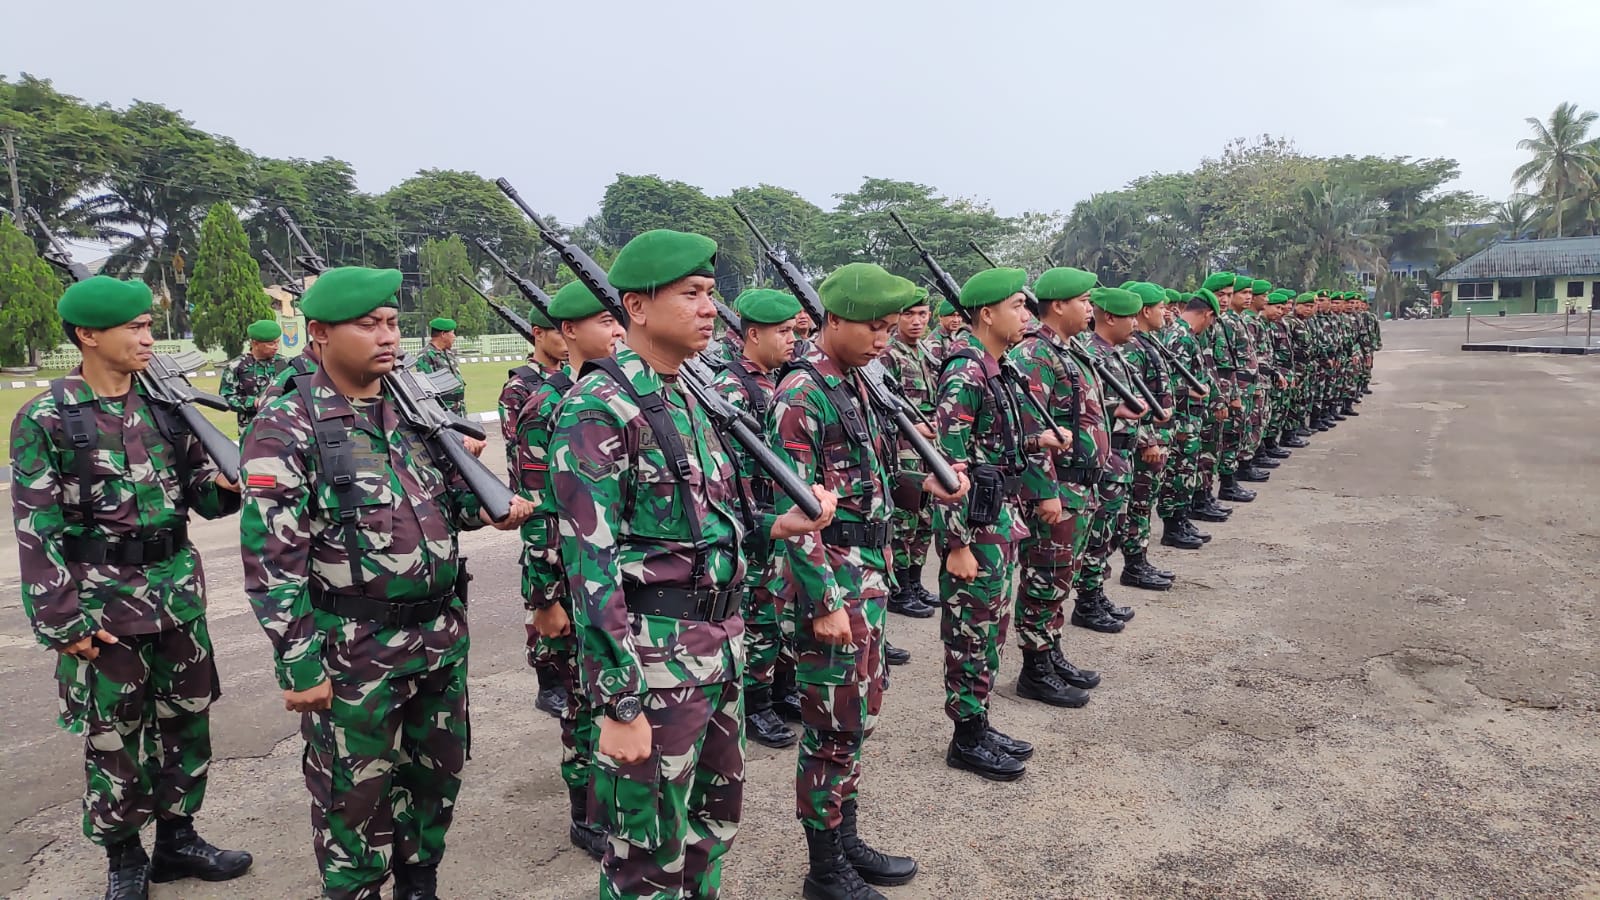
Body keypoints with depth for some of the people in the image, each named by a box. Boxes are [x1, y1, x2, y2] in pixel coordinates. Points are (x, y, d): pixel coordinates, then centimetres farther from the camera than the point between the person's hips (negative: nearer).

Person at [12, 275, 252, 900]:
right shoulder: (45, 420, -8)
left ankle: (177, 836, 32)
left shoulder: (165, 405, 4)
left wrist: (222, 482, -13)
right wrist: (62, 622, -12)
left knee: (188, 719, 14)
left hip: (178, 589, 4)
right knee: (113, 737, 9)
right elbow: (38, 529, -9)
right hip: (104, 598, -4)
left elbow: (200, 494, 10)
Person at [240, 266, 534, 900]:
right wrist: (299, 666, -15)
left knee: (437, 775, 20)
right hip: (355, 650, -6)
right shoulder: (288, 428, -13)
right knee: (355, 796, 11)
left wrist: (489, 508, -5)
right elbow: (270, 559, -15)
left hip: (443, 634, 6)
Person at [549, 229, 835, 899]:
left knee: (714, 822, 23)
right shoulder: (599, 409, -17)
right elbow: (592, 570, -20)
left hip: (719, 645, 8)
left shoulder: (688, 396, 10)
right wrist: (620, 707, -21)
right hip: (654, 662, -8)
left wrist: (778, 525, 2)